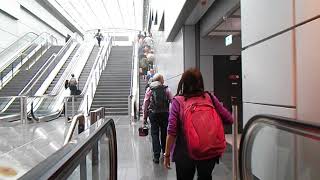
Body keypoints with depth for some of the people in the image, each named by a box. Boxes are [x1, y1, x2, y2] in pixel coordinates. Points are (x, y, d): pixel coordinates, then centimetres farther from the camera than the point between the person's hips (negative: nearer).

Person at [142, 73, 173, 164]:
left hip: (153, 113, -1)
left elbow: (145, 103, 0)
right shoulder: (166, 89, 2)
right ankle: (165, 151, 36)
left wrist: (144, 116, 5)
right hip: (164, 113, 1)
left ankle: (156, 156, 2)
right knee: (164, 133, 17)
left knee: (154, 134, 5)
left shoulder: (149, 89, 3)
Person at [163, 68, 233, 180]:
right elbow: (229, 119, 4)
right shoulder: (210, 97, 0)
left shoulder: (178, 101, -7)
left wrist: (167, 154, -1)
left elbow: (172, 131, -10)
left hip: (186, 152, -2)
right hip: (211, 151, 2)